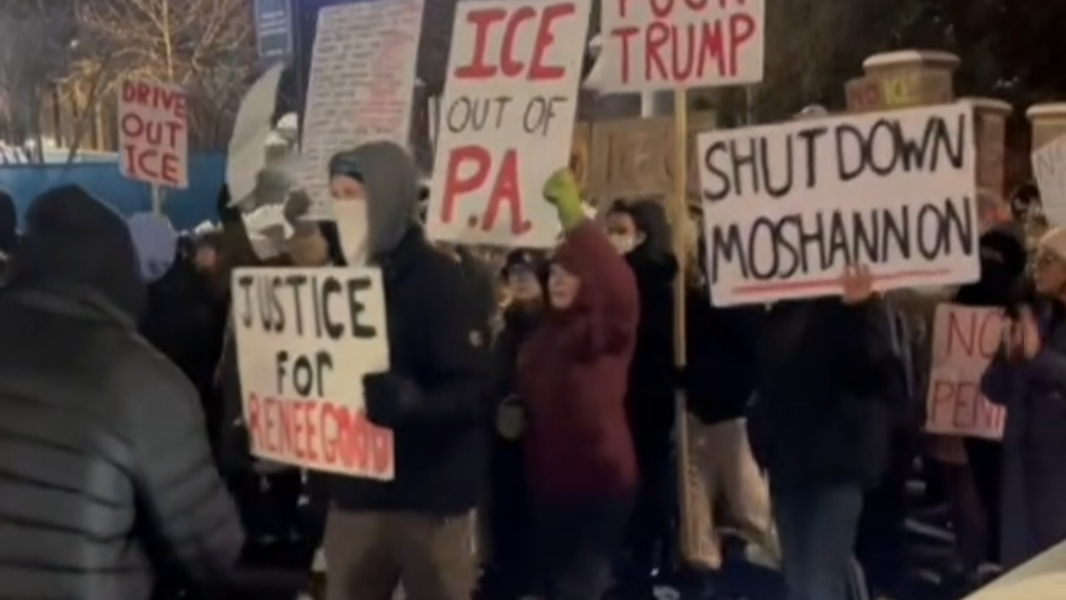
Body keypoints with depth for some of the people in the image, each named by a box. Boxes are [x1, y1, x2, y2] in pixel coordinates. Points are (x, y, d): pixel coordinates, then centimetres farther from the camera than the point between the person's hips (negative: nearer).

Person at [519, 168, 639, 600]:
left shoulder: (607, 328, -9)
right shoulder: (543, 331, 11)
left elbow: (621, 288, -32)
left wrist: (575, 218, -38)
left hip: (599, 480, -7)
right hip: (547, 479, 7)